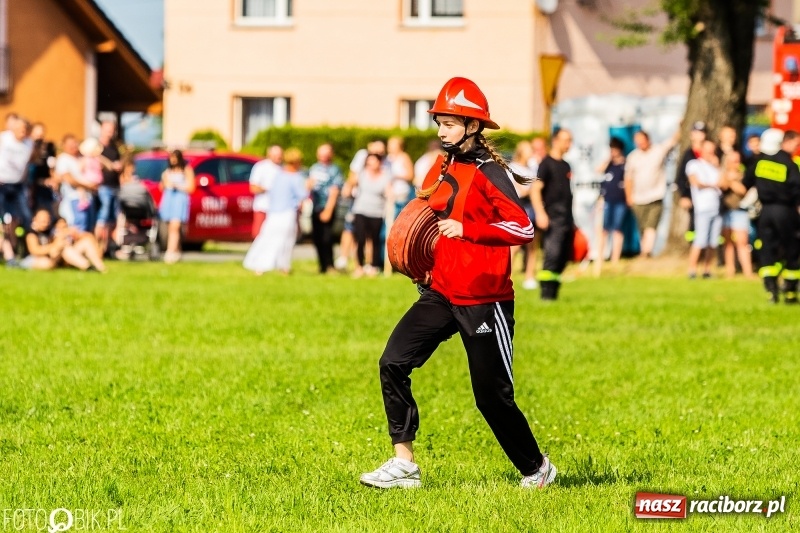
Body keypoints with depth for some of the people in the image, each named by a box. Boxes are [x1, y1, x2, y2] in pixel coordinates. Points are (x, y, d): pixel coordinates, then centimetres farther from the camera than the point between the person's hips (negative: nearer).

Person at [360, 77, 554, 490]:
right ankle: (403, 464, -3)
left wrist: (466, 229, -29)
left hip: (484, 301, -7)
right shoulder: (441, 170, 11)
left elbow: (523, 228, -23)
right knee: (393, 363, -8)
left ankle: (536, 469, 22)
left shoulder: (488, 173, -13)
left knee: (493, 397, 0)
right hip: (440, 294, 7)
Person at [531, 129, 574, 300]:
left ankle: (553, 291, 13)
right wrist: (540, 214, -24)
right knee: (552, 254, -16)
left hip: (566, 219, 8)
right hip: (553, 219, -8)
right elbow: (535, 189, -13)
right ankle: (546, 291, -16)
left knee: (563, 256, 7)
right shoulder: (547, 164, -5)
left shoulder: (565, 166, 18)